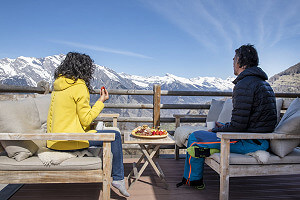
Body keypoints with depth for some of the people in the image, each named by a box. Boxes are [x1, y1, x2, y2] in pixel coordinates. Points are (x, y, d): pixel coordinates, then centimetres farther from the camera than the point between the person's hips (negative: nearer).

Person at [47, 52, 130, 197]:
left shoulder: (58, 83, 9)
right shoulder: (79, 86, -15)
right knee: (115, 136, 0)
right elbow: (86, 120, -14)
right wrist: (101, 101, -5)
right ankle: (118, 178, 12)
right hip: (69, 141, -9)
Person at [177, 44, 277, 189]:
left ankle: (193, 180, 17)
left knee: (194, 138, -5)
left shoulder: (244, 84, -19)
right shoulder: (263, 83, 14)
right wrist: (223, 126, 15)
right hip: (261, 140, 11)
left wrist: (215, 131, -6)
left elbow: (238, 126, -23)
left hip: (250, 142, -10)